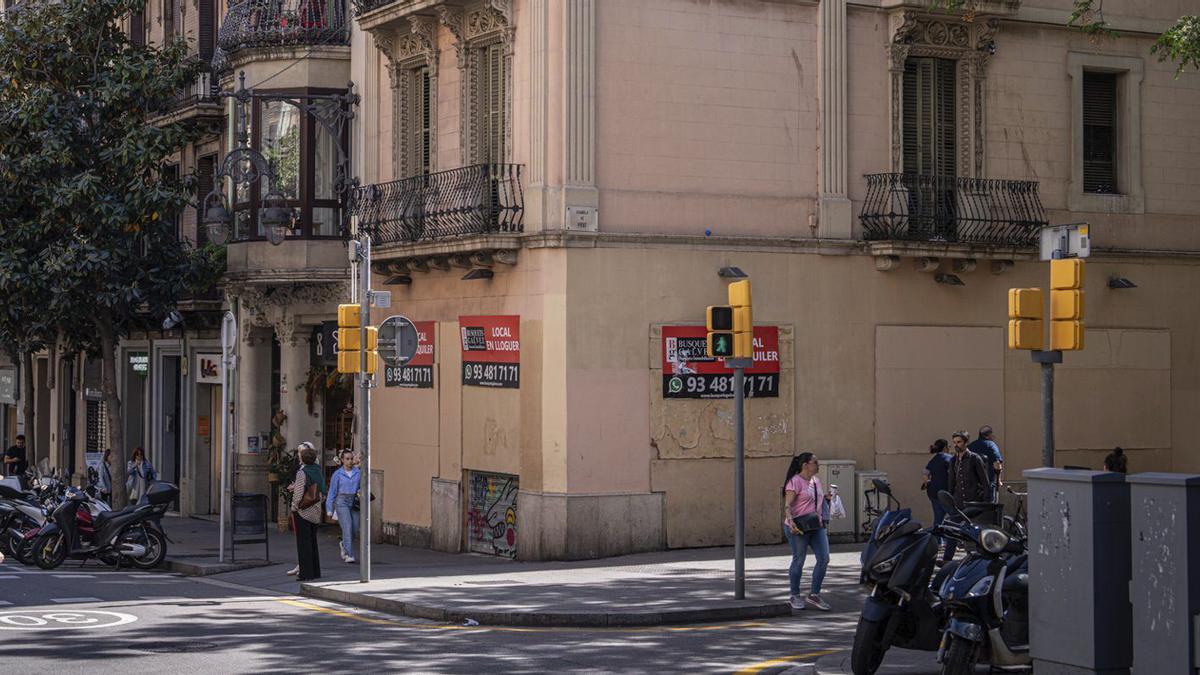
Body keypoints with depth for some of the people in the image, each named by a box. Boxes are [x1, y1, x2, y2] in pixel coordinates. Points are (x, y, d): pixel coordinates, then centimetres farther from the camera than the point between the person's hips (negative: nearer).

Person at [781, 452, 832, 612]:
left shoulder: (816, 480, 12)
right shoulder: (795, 482, -12)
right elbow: (788, 505, -19)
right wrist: (790, 521, -35)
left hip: (816, 526, 8)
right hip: (798, 527, -8)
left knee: (824, 558, 0)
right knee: (799, 561, 1)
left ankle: (814, 595, 10)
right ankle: (795, 596, 15)